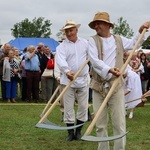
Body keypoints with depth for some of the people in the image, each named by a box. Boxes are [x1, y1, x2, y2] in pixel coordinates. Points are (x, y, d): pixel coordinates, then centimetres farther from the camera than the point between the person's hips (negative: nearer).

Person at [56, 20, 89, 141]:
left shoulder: (85, 43, 6)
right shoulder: (62, 46, -4)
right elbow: (60, 60, -22)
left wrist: (89, 71, 9)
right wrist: (67, 71, -39)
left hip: (83, 80, 2)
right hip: (68, 81, -2)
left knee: (83, 106, 4)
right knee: (68, 107, 2)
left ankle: (78, 132, 17)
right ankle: (70, 133, 13)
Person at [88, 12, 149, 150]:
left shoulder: (119, 40, 12)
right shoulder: (93, 40, 2)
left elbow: (133, 43, 35)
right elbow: (94, 60, -15)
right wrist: (109, 70, -30)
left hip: (116, 86, 1)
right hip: (98, 87, -1)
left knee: (119, 123, -3)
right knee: (100, 124, 7)